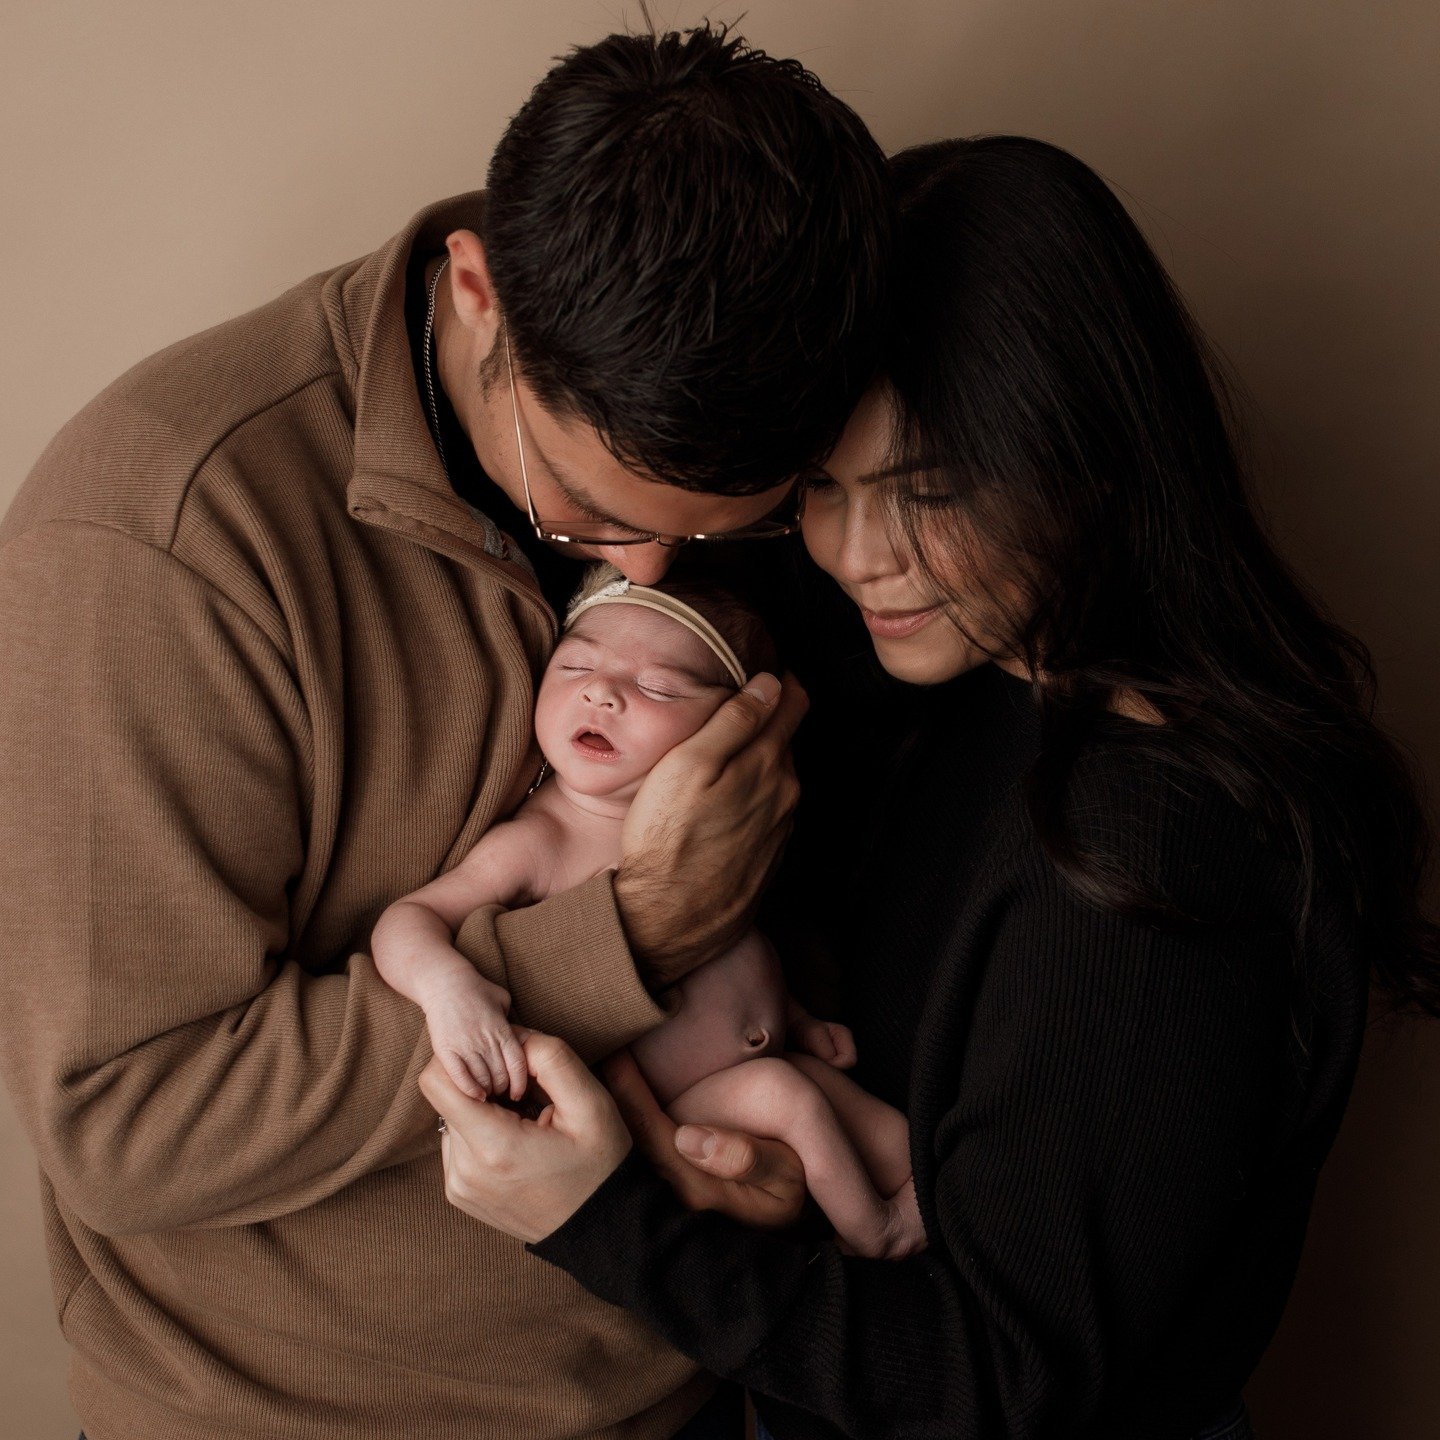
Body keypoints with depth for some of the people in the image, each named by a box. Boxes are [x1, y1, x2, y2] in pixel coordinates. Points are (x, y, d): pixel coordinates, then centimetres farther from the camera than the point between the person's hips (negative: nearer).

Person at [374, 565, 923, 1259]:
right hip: (683, 1107, -6)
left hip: (778, 1059, 6)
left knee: (903, 1143, 1)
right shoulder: (534, 844, -21)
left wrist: (796, 1018, 22)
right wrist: (444, 980, -47)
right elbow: (408, 918, -26)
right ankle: (873, 1237, -2)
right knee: (783, 1094, -23)